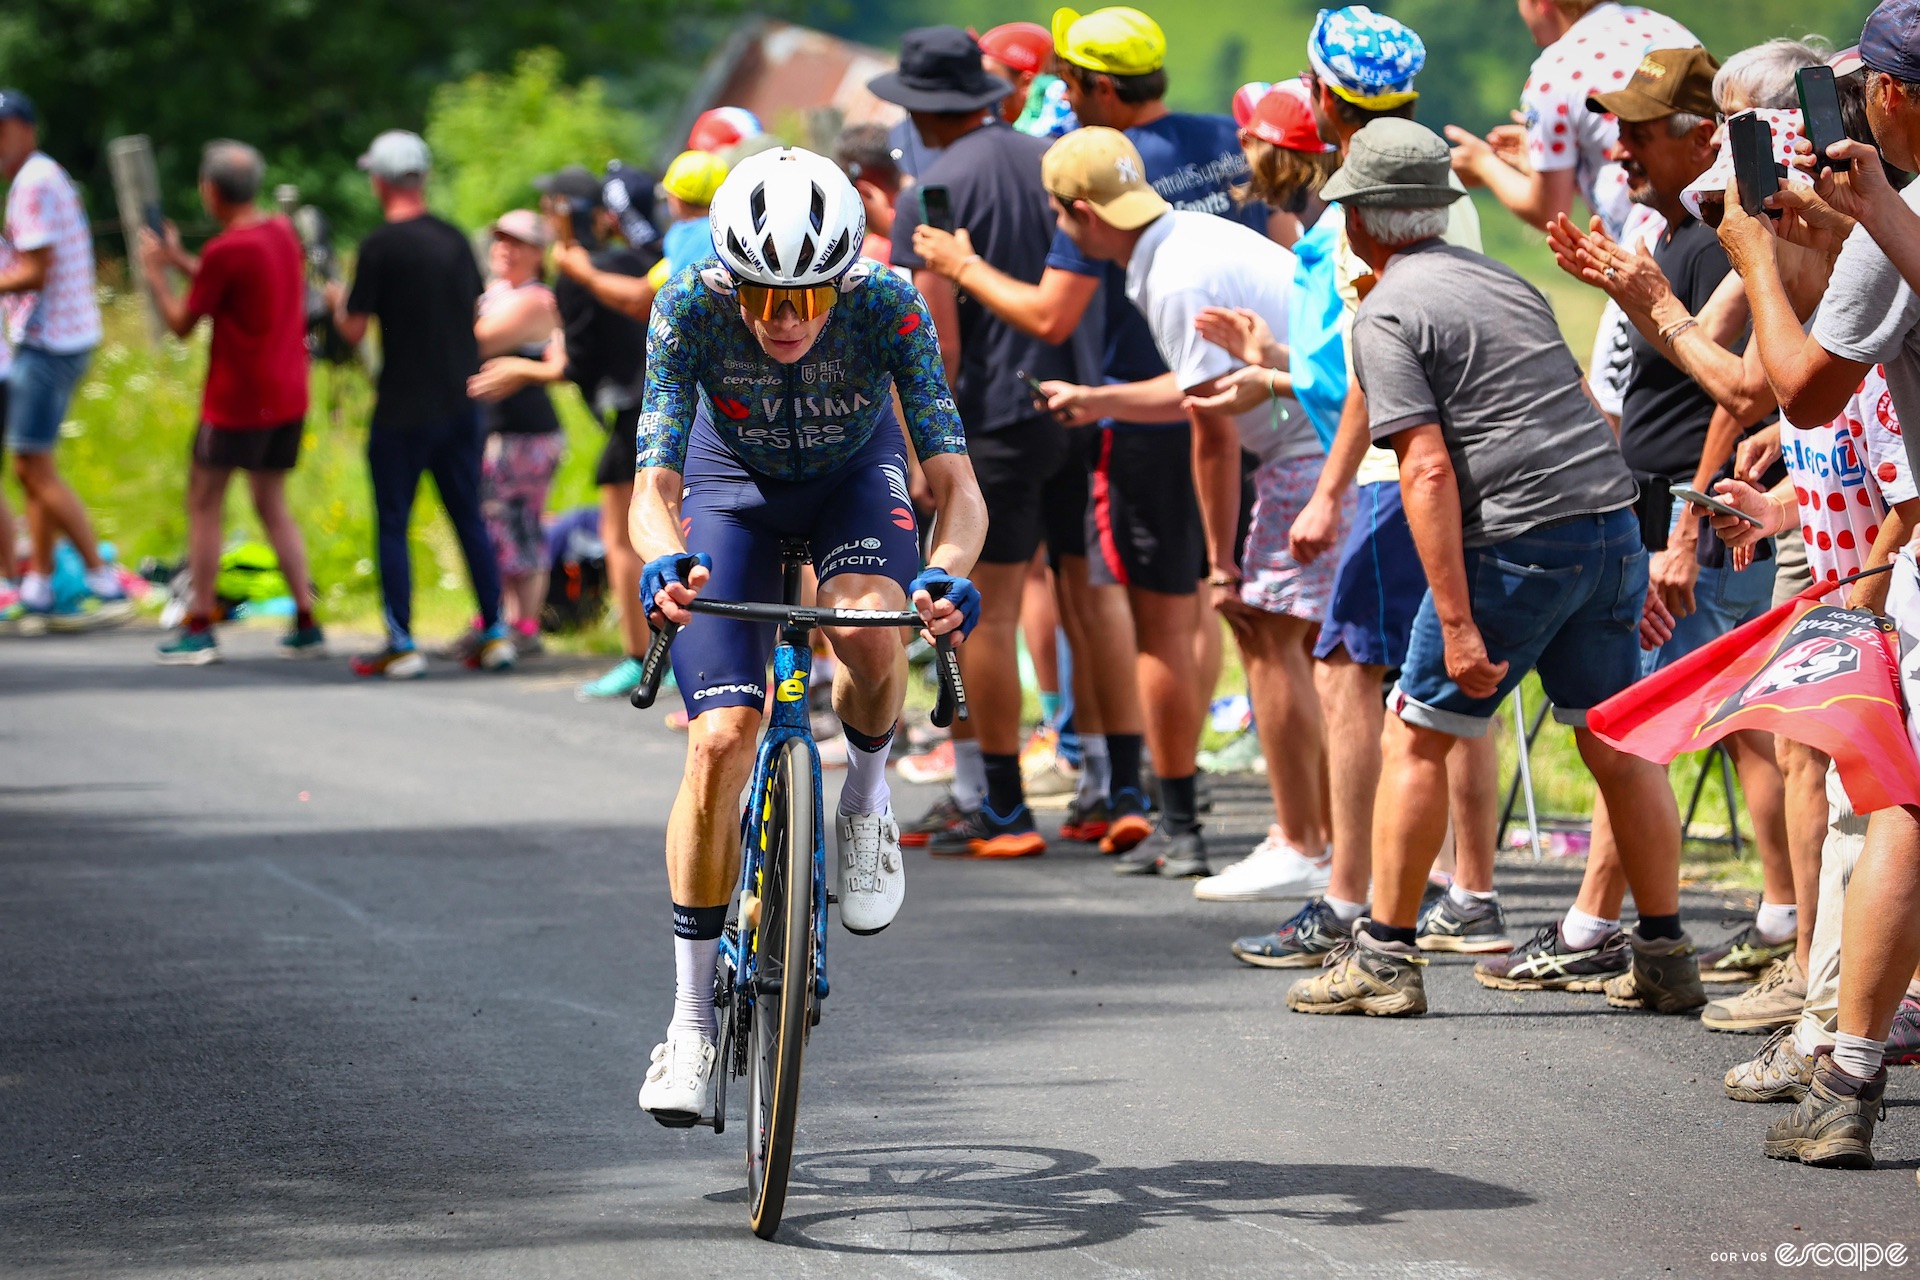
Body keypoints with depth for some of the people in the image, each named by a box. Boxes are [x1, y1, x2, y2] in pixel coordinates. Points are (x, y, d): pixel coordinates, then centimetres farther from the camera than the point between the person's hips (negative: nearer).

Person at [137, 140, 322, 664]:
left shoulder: (225, 251, -17)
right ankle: (306, 625, 9)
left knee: (204, 506, 4)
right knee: (272, 505, 15)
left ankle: (199, 630, 4)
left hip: (236, 401, -7)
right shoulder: (284, 233, 6)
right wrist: (179, 260, 24)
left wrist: (155, 272, 7)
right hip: (288, 398, 7)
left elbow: (182, 323, -8)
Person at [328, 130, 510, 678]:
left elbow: (354, 329, -10)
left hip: (403, 411, -6)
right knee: (469, 519, 13)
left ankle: (402, 644, 0)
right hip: (460, 404, 6)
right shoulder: (455, 240, 6)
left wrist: (337, 300, 10)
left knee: (393, 524, 2)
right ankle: (495, 633, 11)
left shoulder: (381, 245, -12)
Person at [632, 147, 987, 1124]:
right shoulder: (689, 309, -32)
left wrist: (948, 572, -57)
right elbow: (654, 485, -35)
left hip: (854, 473, 0)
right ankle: (691, 1019, -2)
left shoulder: (888, 306, -33)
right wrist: (666, 560, -58)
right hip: (733, 484, 0)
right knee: (719, 742, -13)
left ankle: (866, 792, 1)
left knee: (868, 630, -34)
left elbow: (956, 482, -35)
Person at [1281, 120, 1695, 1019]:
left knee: (1416, 738, 5)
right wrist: (1630, 572, 24)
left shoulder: (1388, 314, -4)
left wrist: (1458, 625, -17)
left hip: (1515, 541, -7)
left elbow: (1428, 471, -14)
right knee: (1617, 746, 14)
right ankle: (1666, 956, 15)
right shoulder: (1502, 280, 20)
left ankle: (1384, 958, 7)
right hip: (1612, 527, 7)